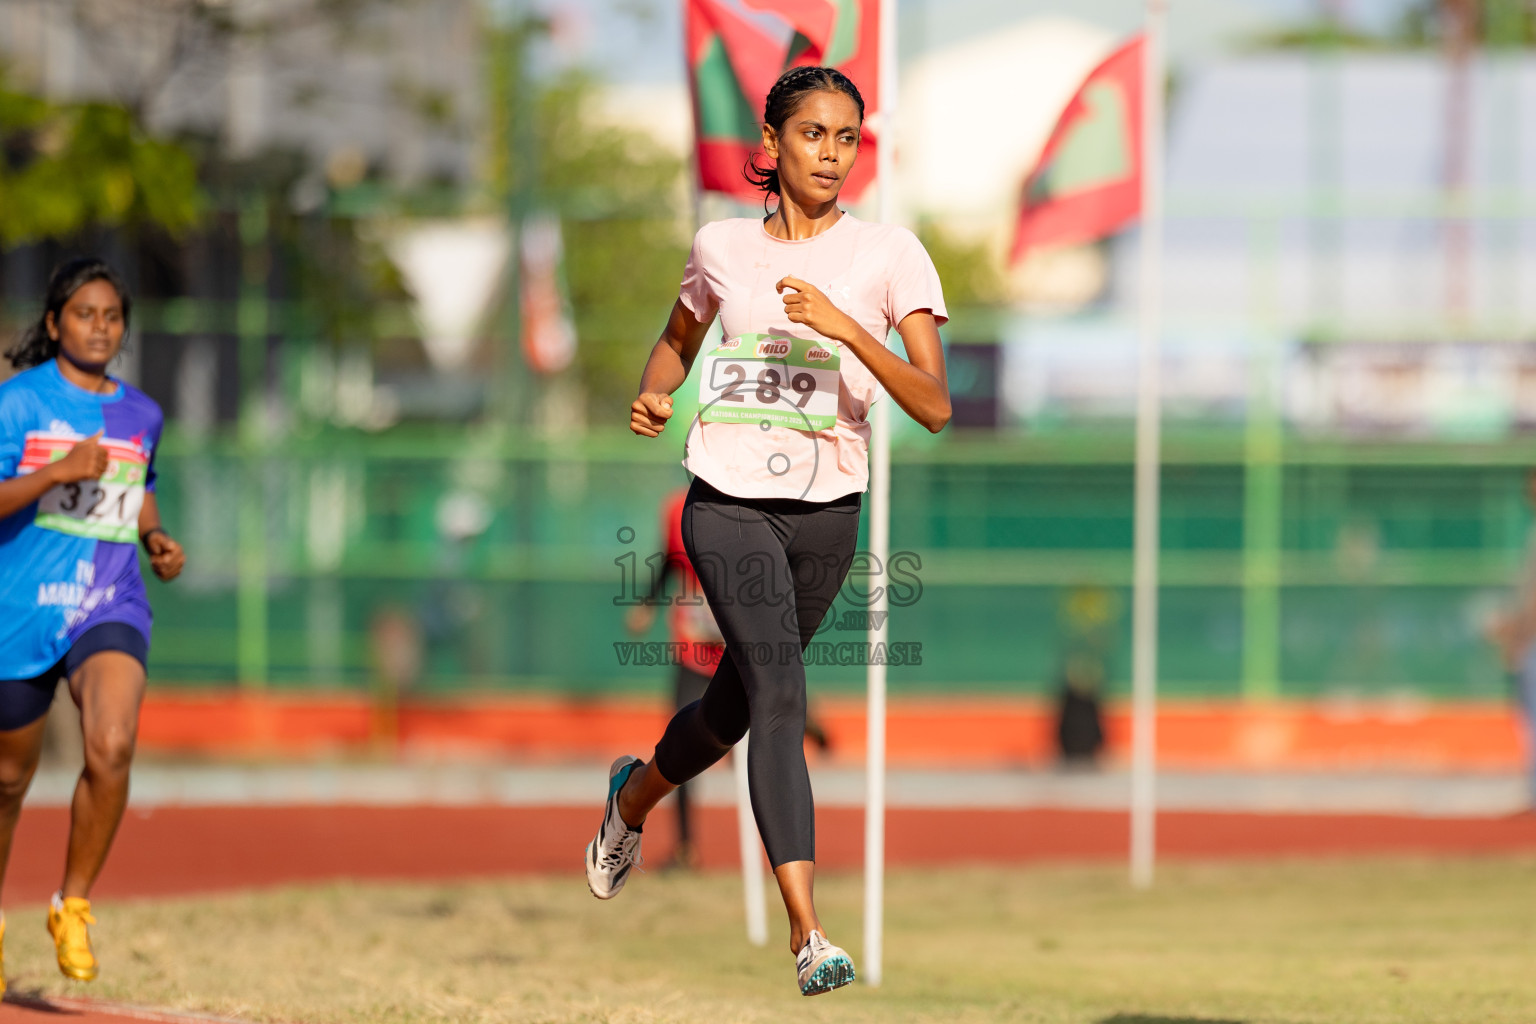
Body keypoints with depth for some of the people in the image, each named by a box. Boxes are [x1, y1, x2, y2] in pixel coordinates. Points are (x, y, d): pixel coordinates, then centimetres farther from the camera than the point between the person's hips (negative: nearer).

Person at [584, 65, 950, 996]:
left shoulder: (889, 255, -4)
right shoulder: (722, 247, 4)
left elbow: (935, 405, -13)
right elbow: (680, 337, 25)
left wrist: (847, 329, -26)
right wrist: (654, 396, 3)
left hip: (827, 514, 1)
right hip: (728, 504, -1)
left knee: (735, 708, 16)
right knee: (779, 696, -20)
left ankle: (634, 796, 51)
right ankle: (808, 930, -26)